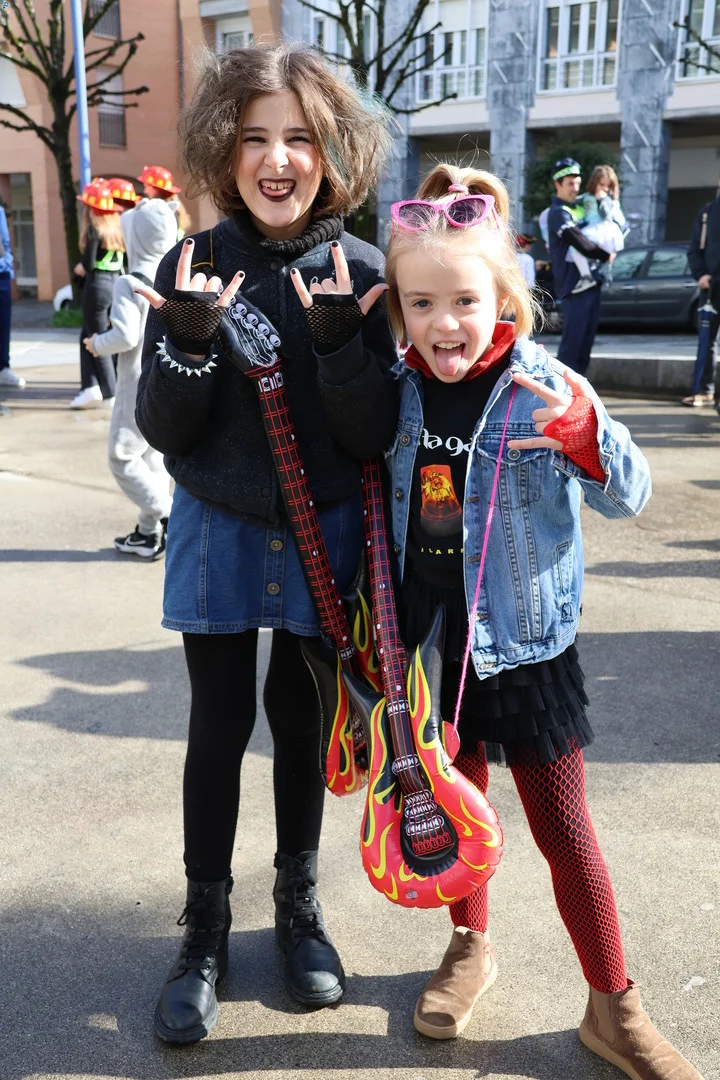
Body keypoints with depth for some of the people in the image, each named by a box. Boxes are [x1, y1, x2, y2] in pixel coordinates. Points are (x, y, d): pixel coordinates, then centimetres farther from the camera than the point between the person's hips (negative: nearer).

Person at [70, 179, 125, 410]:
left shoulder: (94, 228, -12)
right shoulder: (117, 226, 7)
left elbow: (88, 264, -17)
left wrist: (80, 267, 3)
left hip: (97, 285, -7)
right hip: (116, 283, 7)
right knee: (87, 336, 16)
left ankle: (110, 394, 6)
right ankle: (91, 386, 9)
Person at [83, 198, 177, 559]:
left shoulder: (129, 283, -16)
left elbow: (125, 336, -22)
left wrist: (97, 344, -4)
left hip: (139, 387, -7)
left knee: (122, 457, 4)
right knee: (152, 455, 15)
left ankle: (171, 516, -5)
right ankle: (148, 532, 21)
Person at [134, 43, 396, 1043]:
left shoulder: (362, 274, -7)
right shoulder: (193, 266, -6)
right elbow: (165, 432, -7)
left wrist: (341, 342, -26)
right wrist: (189, 341, -25)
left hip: (323, 534, 0)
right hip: (218, 534, 0)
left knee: (301, 721, 14)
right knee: (219, 726, 9)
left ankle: (299, 905, 36)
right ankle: (206, 927, 29)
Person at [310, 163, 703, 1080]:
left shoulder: (543, 389, -14)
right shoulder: (400, 392, -2)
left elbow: (629, 496, -12)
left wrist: (586, 436, -32)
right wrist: (337, 351, 0)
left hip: (525, 642, -3)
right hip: (433, 639, 4)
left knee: (562, 827, 7)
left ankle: (612, 1006, 26)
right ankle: (470, 946, 44)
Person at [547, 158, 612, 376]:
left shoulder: (579, 207, 18)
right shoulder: (558, 213, -9)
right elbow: (581, 243, -19)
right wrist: (605, 255, -5)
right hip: (573, 284, -9)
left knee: (587, 337, 9)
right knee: (573, 339, -9)